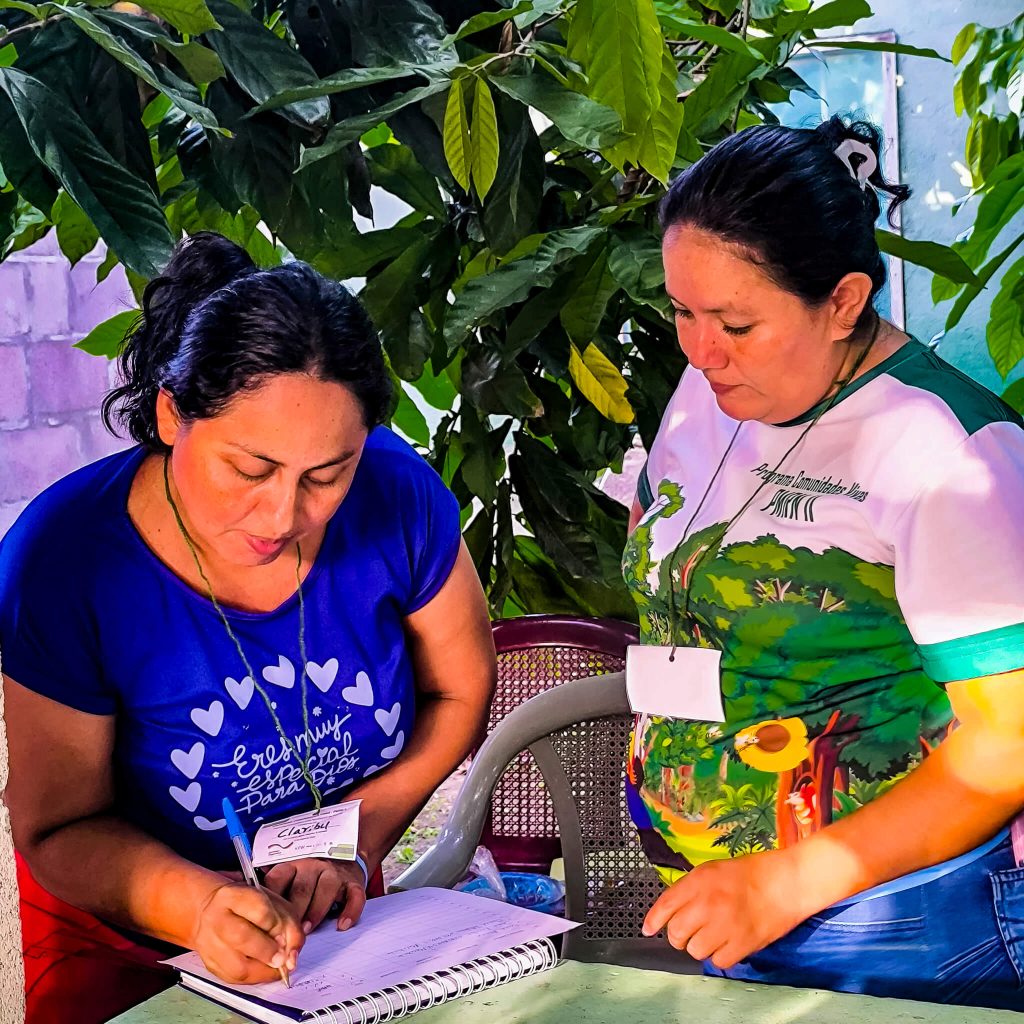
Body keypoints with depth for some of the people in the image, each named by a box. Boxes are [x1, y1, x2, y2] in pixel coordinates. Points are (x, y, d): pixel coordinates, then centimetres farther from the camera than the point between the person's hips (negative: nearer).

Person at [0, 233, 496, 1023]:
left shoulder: (396, 496, -15)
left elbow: (460, 692, 1)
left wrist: (357, 839, -13)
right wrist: (198, 905, -32)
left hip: (336, 928, 3)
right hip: (118, 945, -2)